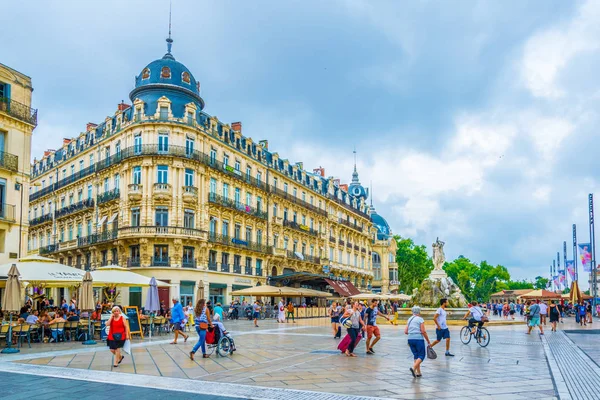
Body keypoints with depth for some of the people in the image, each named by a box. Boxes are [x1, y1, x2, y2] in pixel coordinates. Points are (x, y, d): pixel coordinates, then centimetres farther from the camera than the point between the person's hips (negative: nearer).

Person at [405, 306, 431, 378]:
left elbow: (405, 332, 8)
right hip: (418, 339, -6)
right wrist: (428, 342, -4)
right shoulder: (420, 319, -3)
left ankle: (418, 372, 13)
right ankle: (413, 368, -18)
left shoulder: (409, 319, 13)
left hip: (410, 339, 6)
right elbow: (423, 331, -10)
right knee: (421, 356, 2)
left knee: (416, 355, 16)